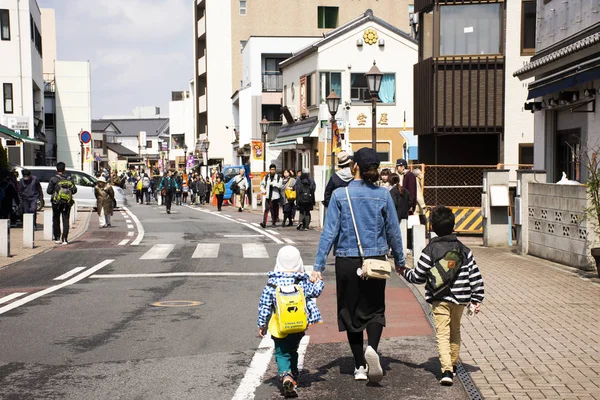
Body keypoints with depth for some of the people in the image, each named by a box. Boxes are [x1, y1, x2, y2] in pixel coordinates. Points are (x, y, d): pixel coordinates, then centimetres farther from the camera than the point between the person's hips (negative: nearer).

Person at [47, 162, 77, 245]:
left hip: (57, 203, -2)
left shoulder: (53, 179, -5)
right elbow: (74, 190, 3)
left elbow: (48, 191, -3)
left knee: (56, 220, 11)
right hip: (67, 203, 2)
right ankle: (64, 239, -4)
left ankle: (57, 238, 11)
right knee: (66, 220, 3)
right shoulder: (70, 178, 3)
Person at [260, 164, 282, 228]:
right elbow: (262, 184, 17)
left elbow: (280, 185, -12)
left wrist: (273, 183, -20)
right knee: (266, 209, -8)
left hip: (275, 196, -1)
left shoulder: (278, 177, 1)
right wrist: (263, 190, 2)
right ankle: (264, 222, -13)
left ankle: (274, 222, 17)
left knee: (275, 210, 5)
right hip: (268, 196, 1)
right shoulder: (266, 177, 10)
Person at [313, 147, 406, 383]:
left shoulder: (340, 195, -7)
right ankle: (372, 348, -15)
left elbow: (329, 233, -9)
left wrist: (318, 267, -5)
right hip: (376, 261, 1)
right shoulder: (383, 195, -3)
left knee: (351, 312, 13)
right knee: (374, 309, 14)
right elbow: (393, 231, 3)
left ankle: (360, 366, 16)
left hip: (347, 262, -1)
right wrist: (399, 261, 17)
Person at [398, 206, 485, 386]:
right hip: (460, 299, 3)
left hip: (439, 300, -3)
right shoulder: (464, 250, 2)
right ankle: (453, 366, 33)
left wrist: (404, 272, 18)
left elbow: (418, 277, -1)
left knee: (442, 334, -6)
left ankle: (447, 370, -21)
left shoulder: (429, 250, -6)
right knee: (455, 331, 22)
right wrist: (476, 299, 7)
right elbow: (475, 276, 1)